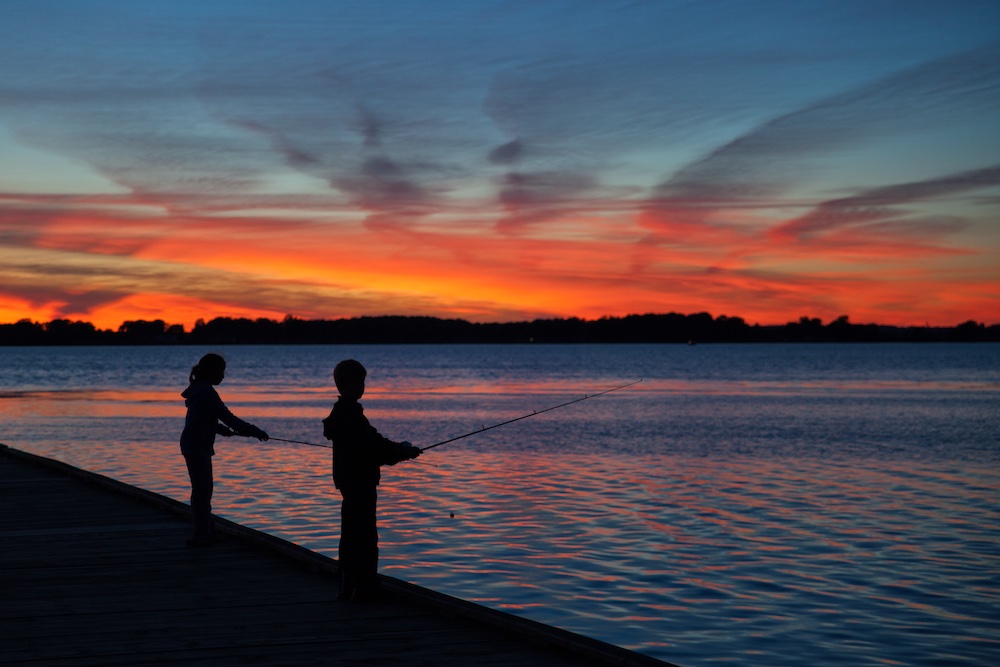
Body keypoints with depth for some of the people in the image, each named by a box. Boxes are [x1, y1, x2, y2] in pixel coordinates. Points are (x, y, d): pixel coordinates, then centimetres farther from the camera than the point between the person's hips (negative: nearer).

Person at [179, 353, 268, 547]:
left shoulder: (198, 390, 14)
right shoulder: (206, 392, -18)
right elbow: (227, 417, -20)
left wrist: (223, 429, 15)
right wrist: (254, 432, -16)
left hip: (193, 445, 10)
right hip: (197, 446, -10)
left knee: (203, 488, 15)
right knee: (202, 489, -6)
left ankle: (206, 532, 23)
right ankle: (202, 535, -4)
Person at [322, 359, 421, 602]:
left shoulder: (342, 413, 13)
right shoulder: (351, 415, -19)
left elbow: (372, 441, 19)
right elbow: (371, 448, -21)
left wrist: (399, 449, 10)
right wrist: (403, 452, -10)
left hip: (348, 481, 10)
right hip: (360, 481, -10)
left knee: (350, 534, 14)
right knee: (364, 536, -6)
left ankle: (347, 587, 20)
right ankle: (363, 588, -4)